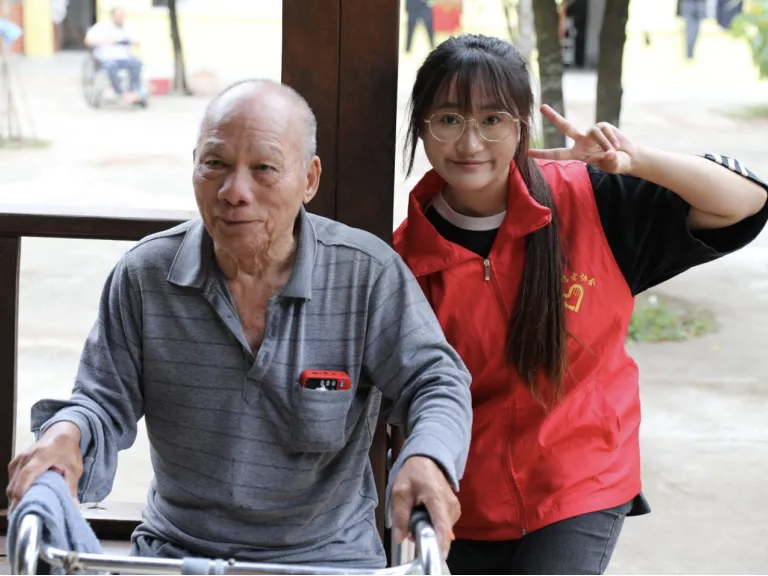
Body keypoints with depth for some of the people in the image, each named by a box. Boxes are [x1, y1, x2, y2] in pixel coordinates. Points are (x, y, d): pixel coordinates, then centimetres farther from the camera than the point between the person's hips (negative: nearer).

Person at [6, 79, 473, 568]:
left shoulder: (370, 274, -7)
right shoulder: (144, 276, -2)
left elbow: (437, 380, -7)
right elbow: (107, 401, 4)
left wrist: (427, 458, -30)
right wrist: (67, 433, -21)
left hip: (328, 555, 0)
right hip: (178, 551, 0)